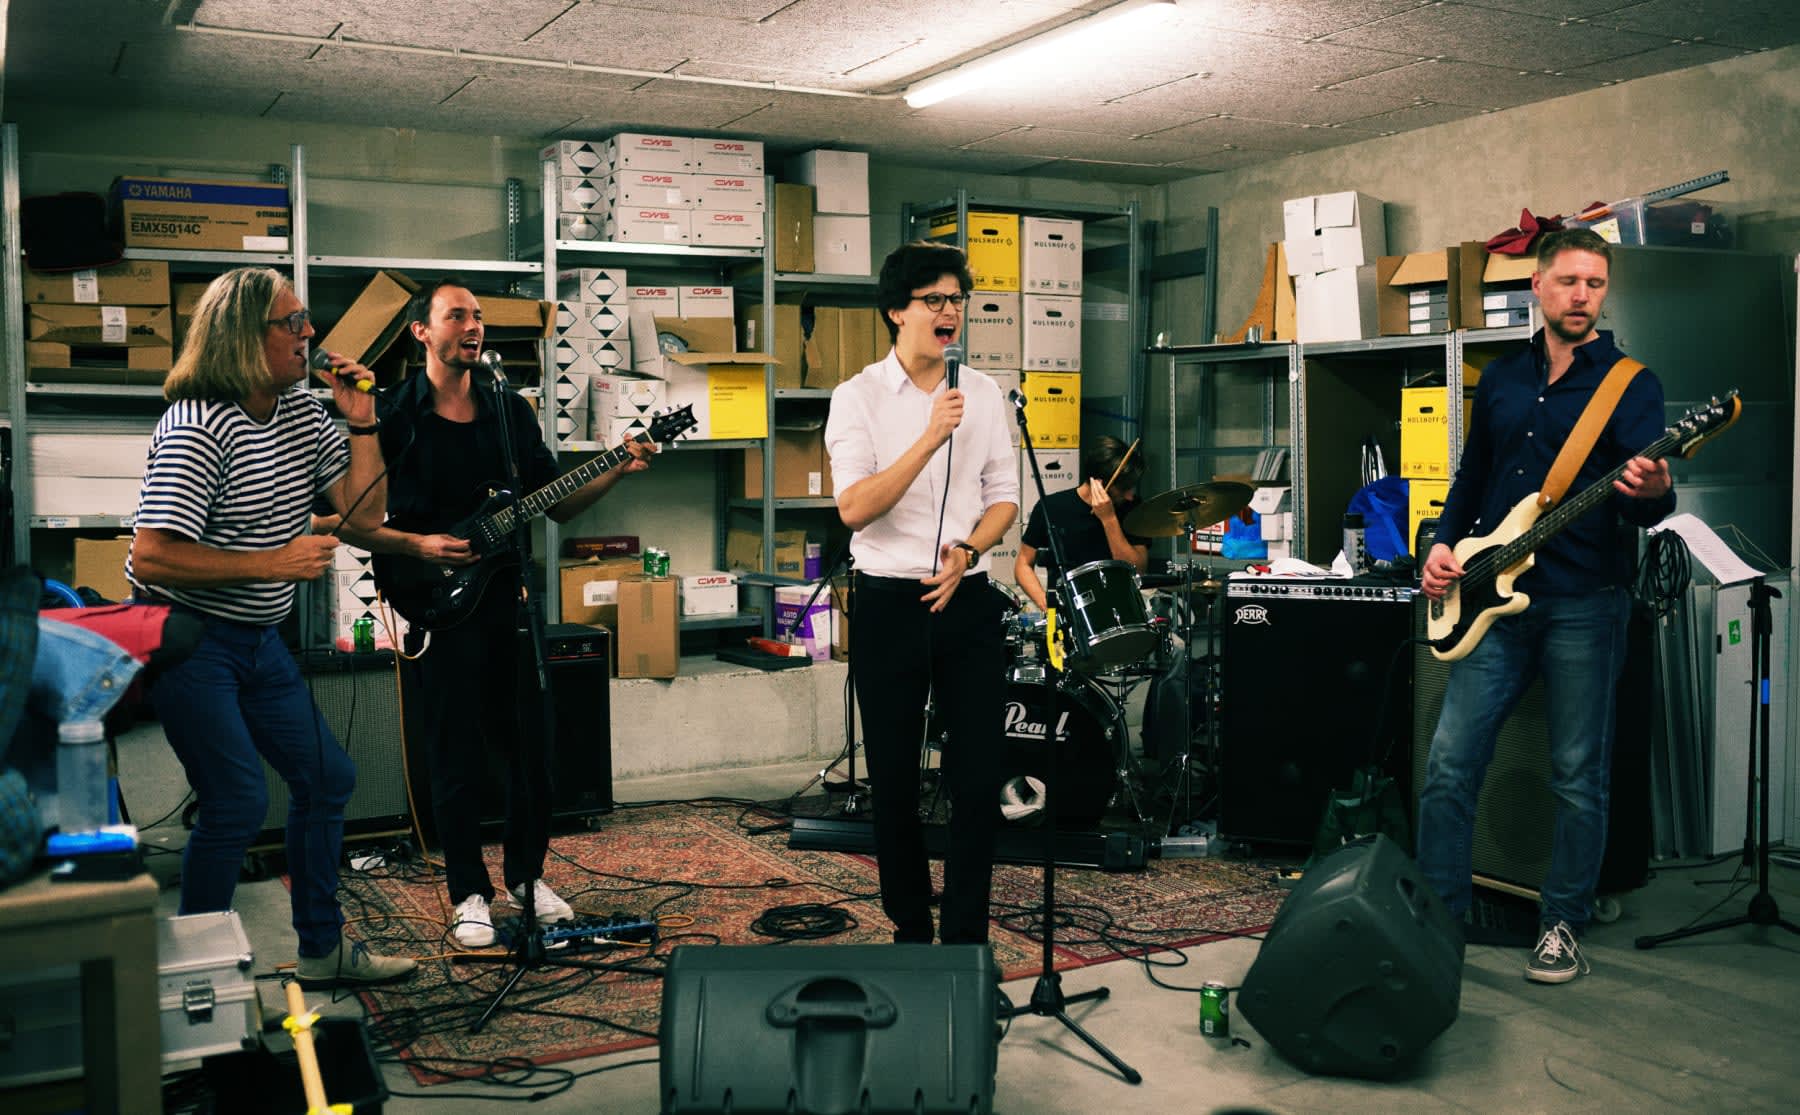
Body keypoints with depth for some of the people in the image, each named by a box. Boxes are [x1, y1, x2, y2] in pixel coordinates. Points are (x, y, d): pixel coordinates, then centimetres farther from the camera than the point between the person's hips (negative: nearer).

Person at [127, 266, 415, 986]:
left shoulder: (302, 411, 4)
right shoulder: (197, 429, -21)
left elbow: (364, 512, 4)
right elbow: (151, 557, -27)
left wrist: (361, 423, -7)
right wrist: (274, 562, -23)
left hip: (257, 638, 9)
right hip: (187, 637, -9)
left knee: (326, 776, 11)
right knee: (238, 801, -11)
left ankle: (323, 948, 25)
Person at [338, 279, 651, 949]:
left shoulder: (510, 411, 11)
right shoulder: (393, 415, -3)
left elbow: (556, 504, 12)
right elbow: (352, 522, -4)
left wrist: (617, 472, -2)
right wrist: (418, 547, -16)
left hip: (510, 597, 4)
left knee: (531, 747, 9)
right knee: (456, 758, 2)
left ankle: (525, 874, 27)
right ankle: (469, 893, 17)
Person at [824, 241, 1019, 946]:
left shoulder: (984, 395, 8)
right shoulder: (859, 397, -4)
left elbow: (1004, 497, 12)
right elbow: (855, 509, -15)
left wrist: (968, 550, -8)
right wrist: (930, 438, -23)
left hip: (968, 599, 3)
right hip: (889, 602, -2)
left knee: (979, 779, 0)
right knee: (894, 783, 8)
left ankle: (965, 940, 12)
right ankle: (910, 933, 25)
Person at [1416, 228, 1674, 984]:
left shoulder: (1632, 383, 0)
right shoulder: (1501, 379, 13)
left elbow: (1639, 504, -9)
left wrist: (1652, 493, -32)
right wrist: (1443, 546, 5)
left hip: (1584, 602, -3)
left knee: (1579, 777, 4)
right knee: (1451, 762, 2)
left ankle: (1563, 927, 18)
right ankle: (1437, 913, 13)